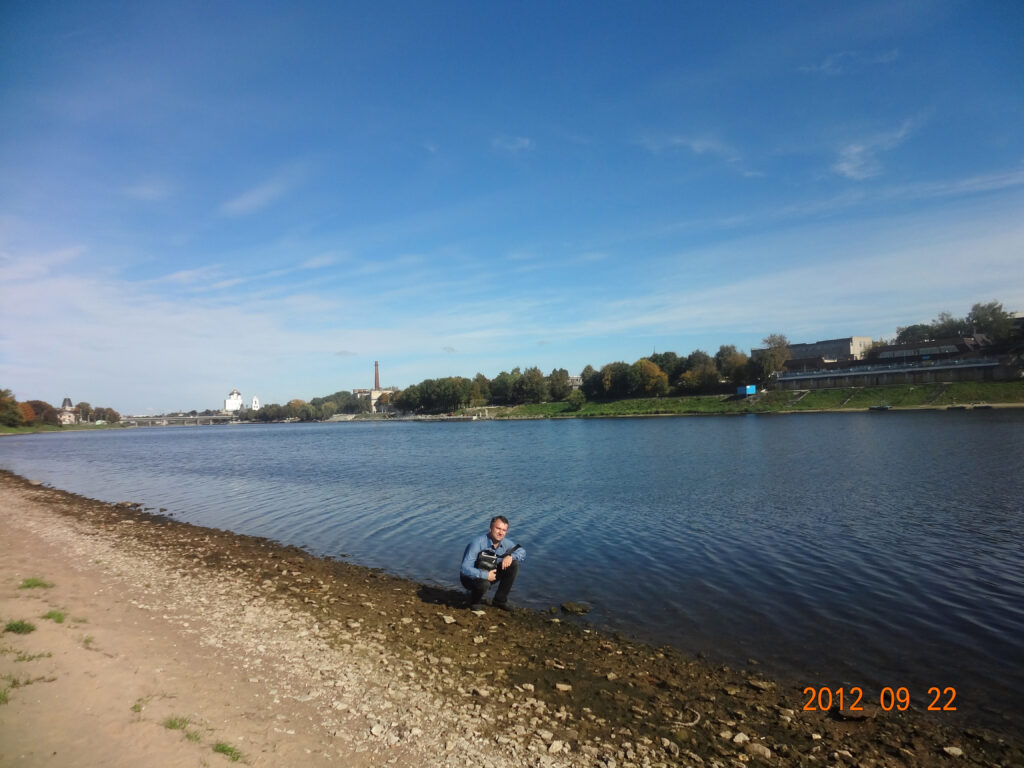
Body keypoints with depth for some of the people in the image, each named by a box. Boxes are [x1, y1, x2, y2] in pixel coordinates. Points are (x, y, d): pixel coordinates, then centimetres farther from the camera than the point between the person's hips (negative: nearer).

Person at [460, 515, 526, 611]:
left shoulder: (506, 543, -11)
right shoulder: (478, 543, -30)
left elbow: (522, 552, -1)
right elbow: (465, 569, -33)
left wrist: (510, 556, -21)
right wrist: (485, 575, -38)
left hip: (490, 573, 6)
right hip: (471, 577, -6)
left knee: (514, 565, -13)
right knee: (484, 583, -39)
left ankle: (500, 600, 1)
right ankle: (475, 601, -2)